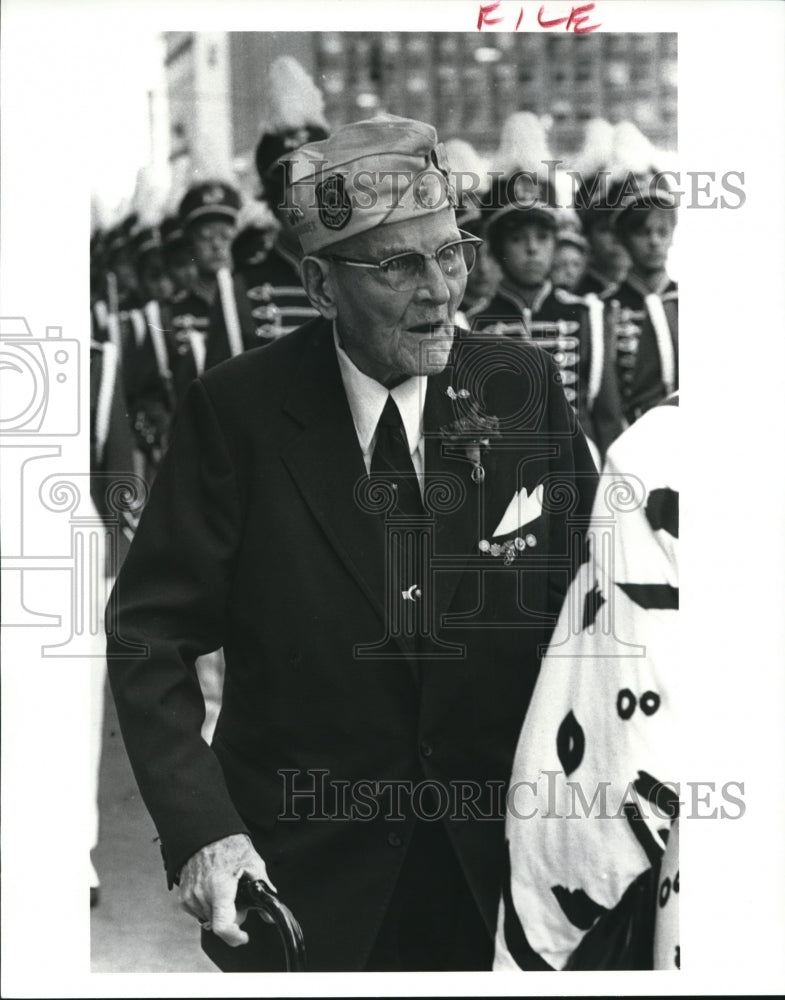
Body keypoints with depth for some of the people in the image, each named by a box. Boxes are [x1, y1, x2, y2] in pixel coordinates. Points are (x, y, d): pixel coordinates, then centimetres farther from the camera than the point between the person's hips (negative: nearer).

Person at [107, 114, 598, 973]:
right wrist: (199, 829, -22)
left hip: (495, 869, 2)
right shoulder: (237, 409, -12)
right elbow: (153, 630, -11)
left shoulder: (523, 386, -6)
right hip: (300, 876, -2)